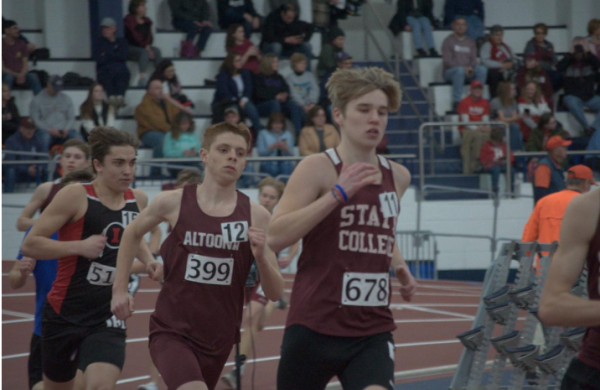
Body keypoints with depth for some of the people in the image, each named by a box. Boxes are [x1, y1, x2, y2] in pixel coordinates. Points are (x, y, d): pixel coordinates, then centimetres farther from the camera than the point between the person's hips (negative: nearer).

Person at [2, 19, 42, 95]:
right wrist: (16, 75, -19)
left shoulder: (21, 44, 12)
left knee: (33, 76, -28)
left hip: (21, 75, 3)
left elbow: (25, 64, 8)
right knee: (9, 76, -38)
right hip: (7, 74, -3)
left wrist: (22, 74, -15)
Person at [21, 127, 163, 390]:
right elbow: (30, 245, -14)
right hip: (65, 315, -2)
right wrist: (80, 246, -25)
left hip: (109, 318, 3)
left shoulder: (138, 201, 4)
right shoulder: (76, 197, -12)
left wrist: (148, 261, 8)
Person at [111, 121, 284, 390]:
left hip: (219, 338, 3)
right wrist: (120, 290, 11)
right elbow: (132, 234, 16)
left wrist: (261, 257, -22)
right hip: (172, 332, -3)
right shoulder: (173, 203, -6)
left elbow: (274, 293, -3)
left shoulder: (256, 216, -5)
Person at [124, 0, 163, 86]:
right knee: (145, 52, -35)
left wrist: (147, 46, -15)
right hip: (130, 48, -6)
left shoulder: (146, 21, 12)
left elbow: (150, 36, 6)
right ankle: (142, 78, -45)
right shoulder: (129, 20, -8)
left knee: (156, 51, -22)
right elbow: (136, 37, -15)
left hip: (144, 47, 6)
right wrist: (146, 48, -18)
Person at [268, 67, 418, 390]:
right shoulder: (318, 168, -7)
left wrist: (399, 266, 10)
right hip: (314, 327, -3)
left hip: (374, 330, 3)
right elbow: (275, 237, -19)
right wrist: (338, 193, -22)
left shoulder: (397, 177, 10)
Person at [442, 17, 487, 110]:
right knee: (460, 70, -40)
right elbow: (447, 60, -7)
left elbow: (473, 59, 11)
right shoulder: (448, 41, 2)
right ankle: (456, 102, -41)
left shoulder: (470, 42, 17)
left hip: (468, 71, 4)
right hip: (450, 72, -4)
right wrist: (463, 68, -19)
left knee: (482, 69, -26)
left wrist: (470, 67, -15)